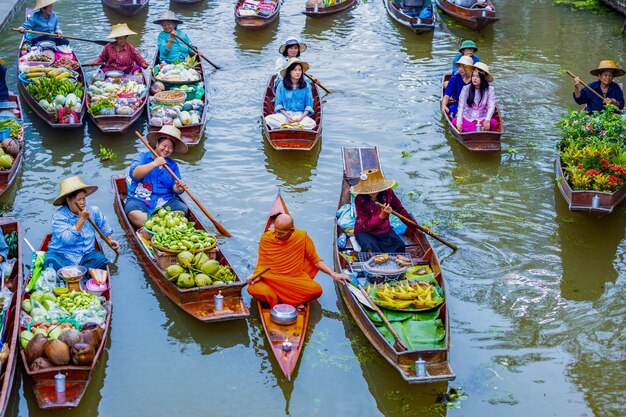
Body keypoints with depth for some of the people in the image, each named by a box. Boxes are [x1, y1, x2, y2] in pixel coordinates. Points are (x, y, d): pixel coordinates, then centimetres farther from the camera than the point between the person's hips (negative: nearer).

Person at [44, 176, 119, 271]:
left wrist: (109, 239, 20)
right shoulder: (59, 216, -13)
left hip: (87, 253, 4)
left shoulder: (93, 211, 5)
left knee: (102, 261, -23)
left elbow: (103, 223, 29)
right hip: (61, 255, -4)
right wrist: (82, 219, -25)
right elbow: (66, 239, -27)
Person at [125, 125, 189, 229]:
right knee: (133, 213, -35)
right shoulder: (143, 157, 6)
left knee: (182, 210, -26)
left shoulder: (173, 165, 15)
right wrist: (154, 164, -20)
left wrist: (178, 188, -18)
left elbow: (174, 189, 7)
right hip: (140, 200, -3)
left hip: (165, 202, 3)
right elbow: (134, 174, -13)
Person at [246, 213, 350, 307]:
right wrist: (255, 275, -17)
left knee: (317, 290, -21)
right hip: (271, 279, -2)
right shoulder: (266, 238, -5)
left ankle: (275, 299, -10)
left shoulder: (302, 237, -5)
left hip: (296, 279, 2)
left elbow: (315, 259, 5)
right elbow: (262, 264, 3)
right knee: (253, 289, -32)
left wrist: (332, 274, -1)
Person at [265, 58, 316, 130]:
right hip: (284, 114, 1)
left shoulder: (306, 87, 5)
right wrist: (287, 116, -13)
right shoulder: (281, 86, 4)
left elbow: (309, 106, 4)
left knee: (312, 123, -32)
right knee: (268, 119, -28)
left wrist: (301, 117, -13)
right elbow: (278, 105, 3)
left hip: (301, 115, 0)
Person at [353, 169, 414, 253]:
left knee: (400, 246, -21)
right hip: (365, 233, -4)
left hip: (385, 230, 4)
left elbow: (401, 210, 7)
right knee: (371, 248, -35)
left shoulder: (388, 193, -9)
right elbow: (366, 225, -23)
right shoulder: (360, 200, -20)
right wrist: (382, 216, -39)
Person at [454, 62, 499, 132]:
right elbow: (461, 106, -8)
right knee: (455, 122, -30)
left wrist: (487, 120, -28)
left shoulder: (489, 90, 0)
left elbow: (491, 106, -9)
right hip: (467, 118, 0)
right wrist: (459, 122, -21)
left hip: (482, 118, 0)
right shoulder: (466, 89, -2)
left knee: (493, 123, -31)